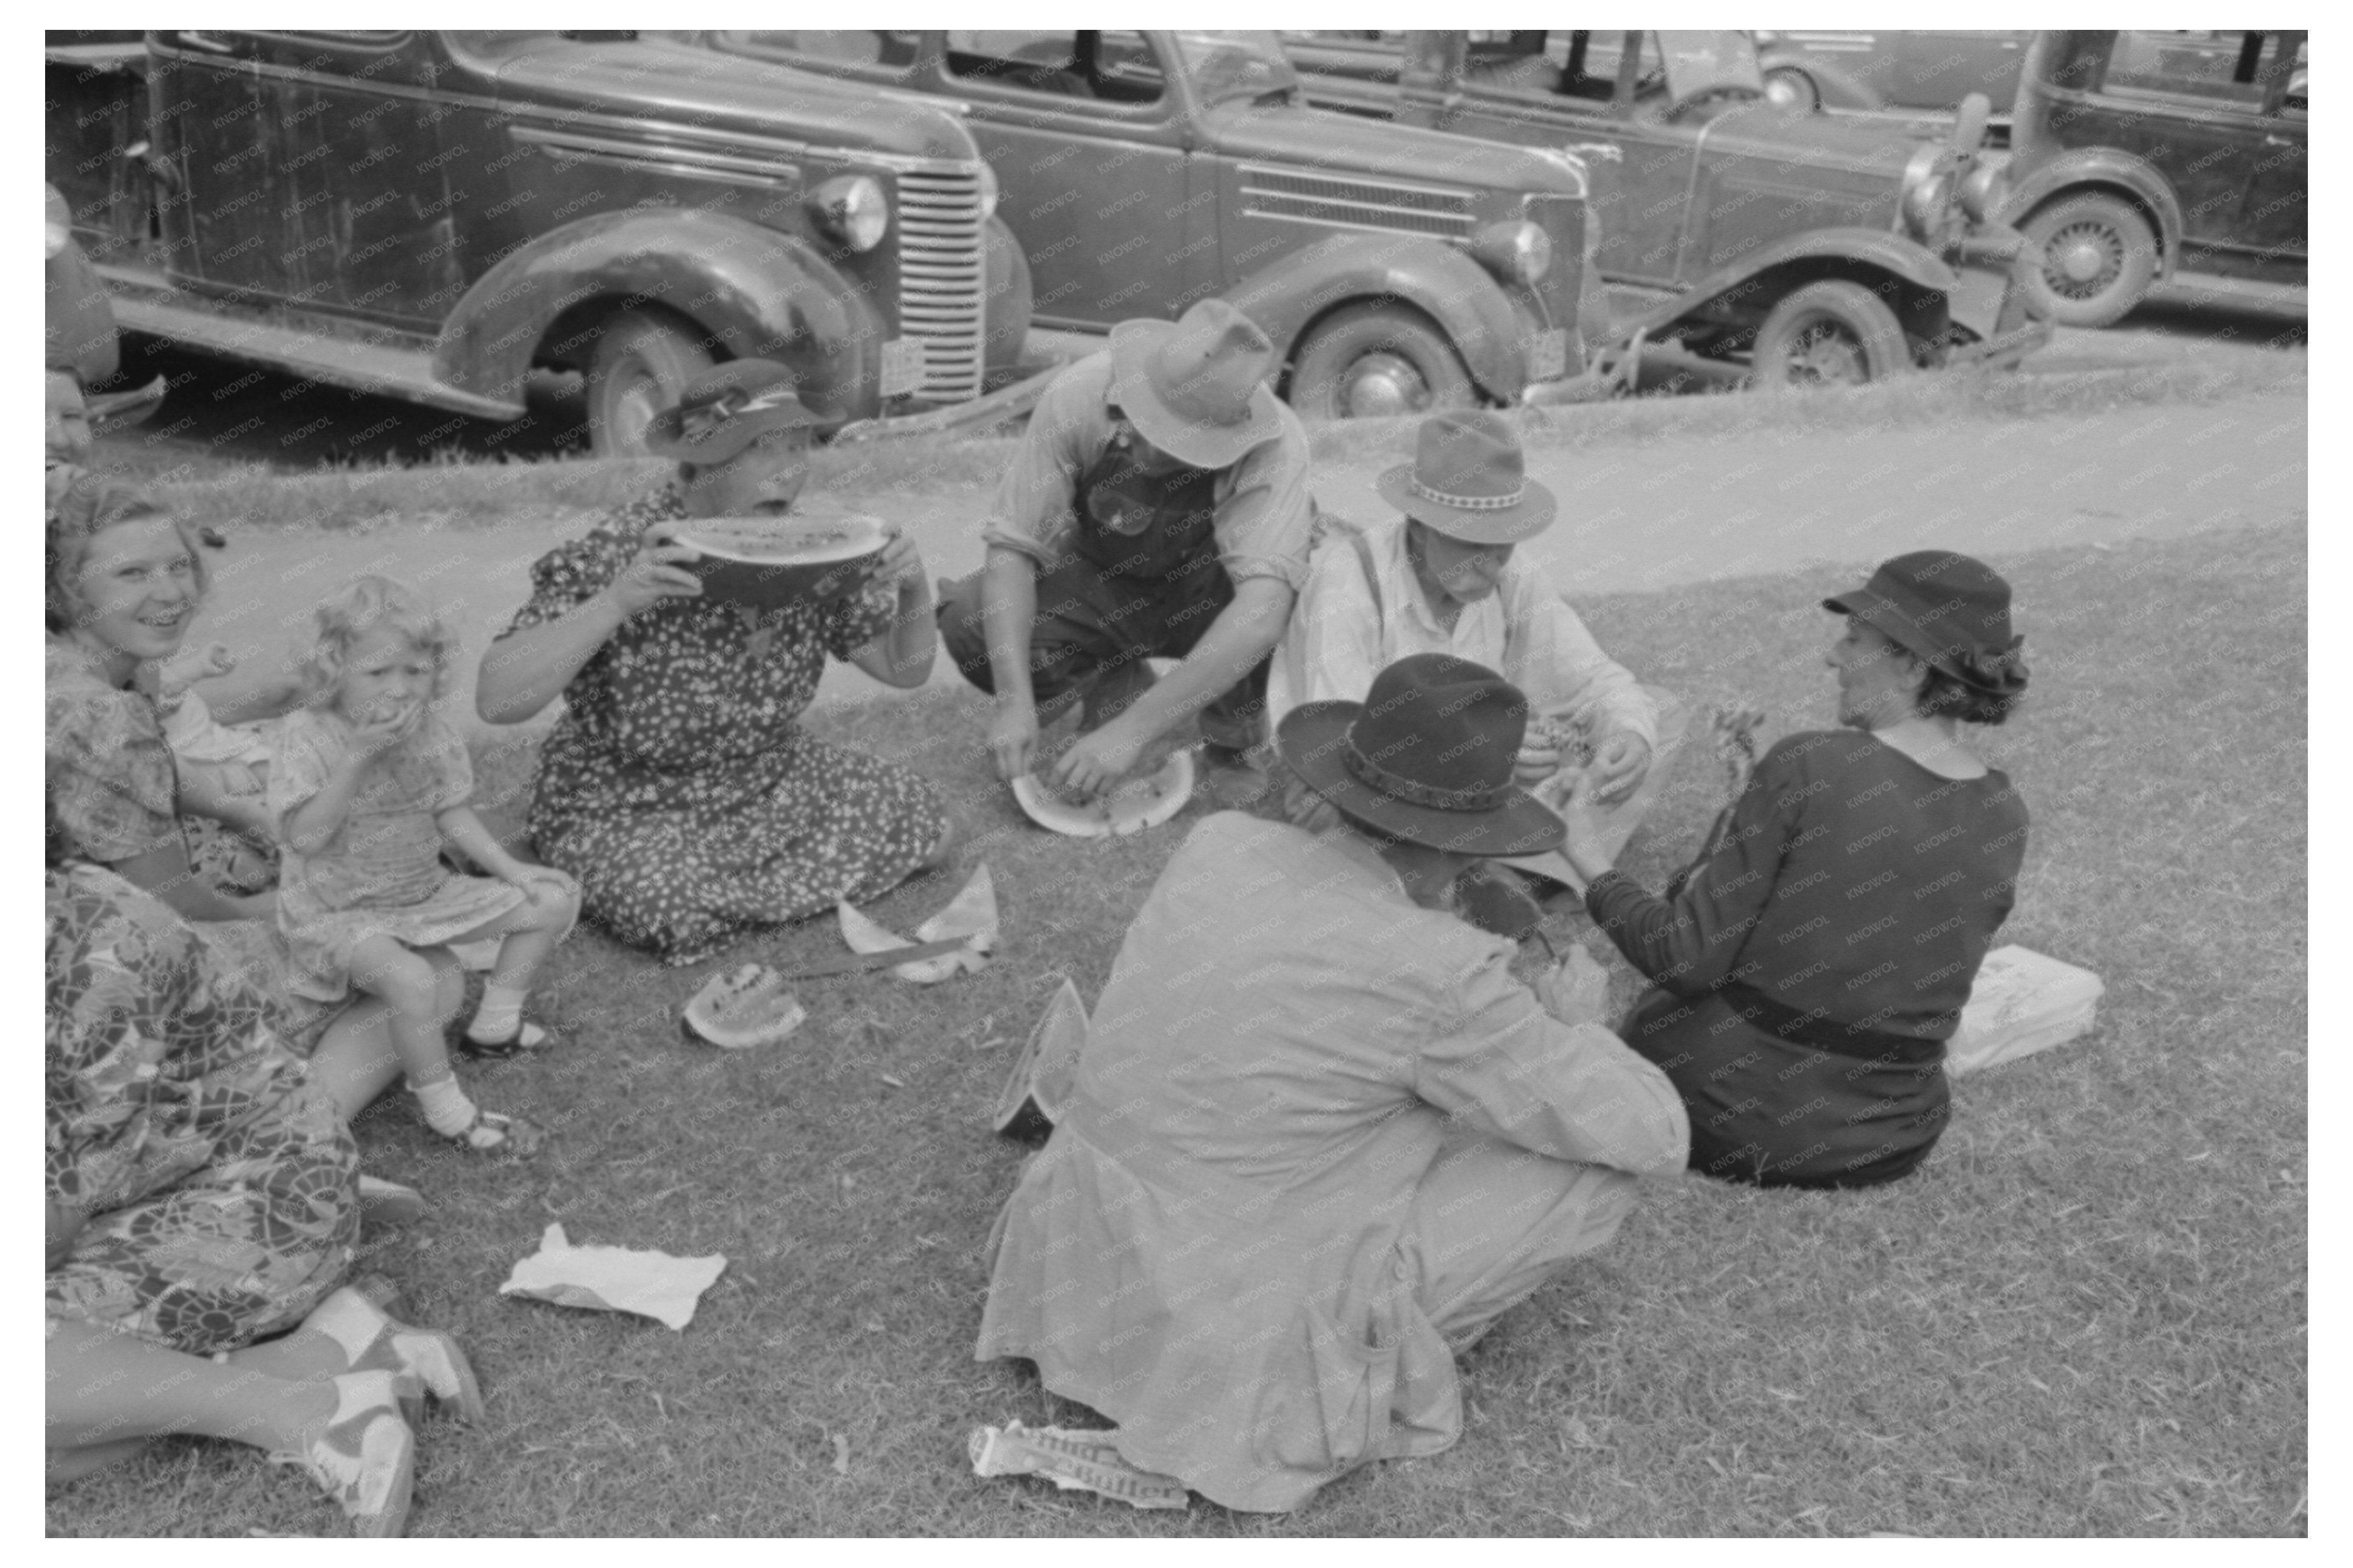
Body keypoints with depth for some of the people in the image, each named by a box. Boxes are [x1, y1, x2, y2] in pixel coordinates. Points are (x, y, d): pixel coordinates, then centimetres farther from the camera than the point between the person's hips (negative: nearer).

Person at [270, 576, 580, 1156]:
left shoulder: (430, 732, -2)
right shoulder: (307, 736, -19)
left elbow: (452, 813, 8)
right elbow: (303, 836, -29)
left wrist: (510, 868, -1)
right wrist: (359, 758, -36)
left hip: (424, 892, 7)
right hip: (339, 913, -7)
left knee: (554, 901, 4)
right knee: (411, 981, -37)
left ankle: (494, 1025, 18)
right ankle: (443, 1107, -14)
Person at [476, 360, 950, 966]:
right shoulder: (614, 556, -23)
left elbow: (903, 668, 2)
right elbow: (495, 700, -30)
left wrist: (915, 593, -21)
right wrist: (616, 603, -42)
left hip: (772, 782, 6)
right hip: (624, 814, -5)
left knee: (930, 833, -3)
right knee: (686, 917, -33)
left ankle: (718, 889, 7)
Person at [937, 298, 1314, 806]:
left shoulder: (1274, 445, -34)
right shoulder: (1078, 397, -28)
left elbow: (1261, 612, -43)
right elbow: (1013, 545, -23)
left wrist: (1136, 729, -48)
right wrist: (1016, 701, -35)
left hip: (1202, 599, -2)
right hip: (1100, 584, 2)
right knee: (966, 619, -26)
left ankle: (1231, 745, -7)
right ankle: (1113, 687, 2)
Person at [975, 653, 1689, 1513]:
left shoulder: (1217, 842, -4)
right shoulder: (1443, 977, -21)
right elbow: (1656, 1138, -8)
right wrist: (1573, 1026, 11)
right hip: (1233, 1342, -6)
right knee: (1602, 1161, -1)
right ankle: (1369, 1355, 7)